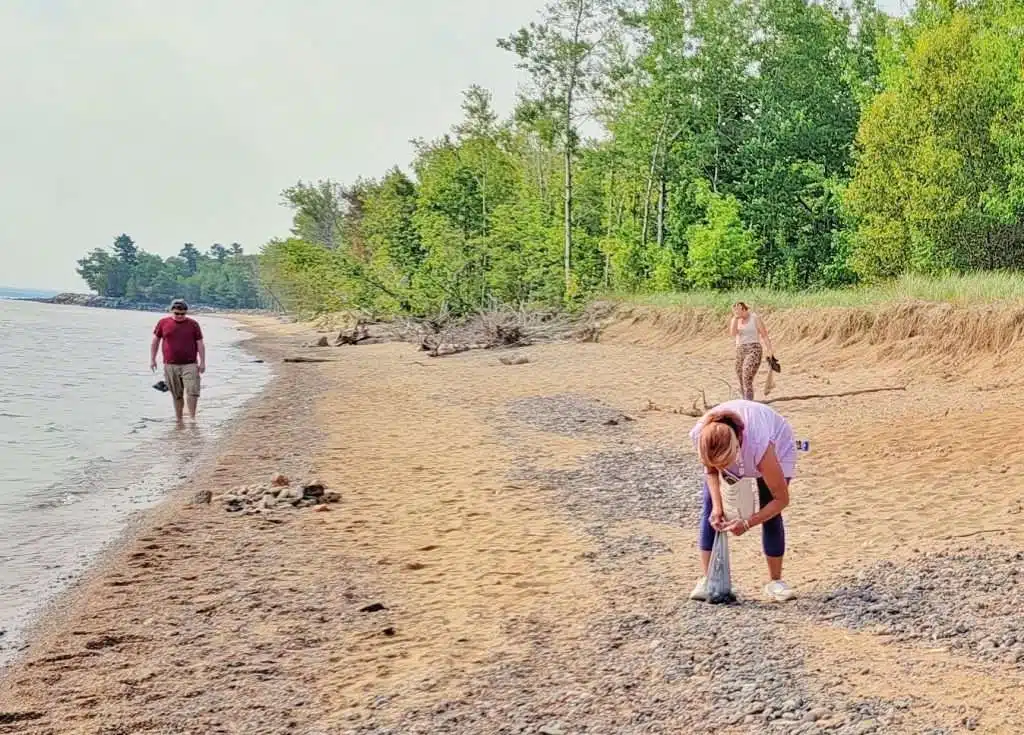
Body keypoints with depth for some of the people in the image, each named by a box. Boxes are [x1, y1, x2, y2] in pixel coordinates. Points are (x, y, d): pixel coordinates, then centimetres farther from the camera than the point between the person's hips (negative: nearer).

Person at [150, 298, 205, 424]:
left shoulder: (193, 324, 3)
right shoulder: (163, 323, 5)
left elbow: (200, 344, 4)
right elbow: (155, 341, 13)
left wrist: (202, 362, -1)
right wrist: (152, 359, 9)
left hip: (190, 364, -1)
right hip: (170, 365, 1)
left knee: (193, 391, -14)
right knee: (177, 395, 6)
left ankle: (192, 418, -6)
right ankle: (179, 420, 16)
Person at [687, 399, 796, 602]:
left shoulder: (761, 447, -46)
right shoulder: (700, 435, -38)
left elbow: (781, 499, -31)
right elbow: (710, 470, -13)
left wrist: (747, 524, -34)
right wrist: (717, 506, -26)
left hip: (777, 442, -3)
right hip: (731, 450, 3)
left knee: (771, 514, -12)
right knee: (711, 509, -9)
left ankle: (775, 581, 5)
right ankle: (707, 580, -3)